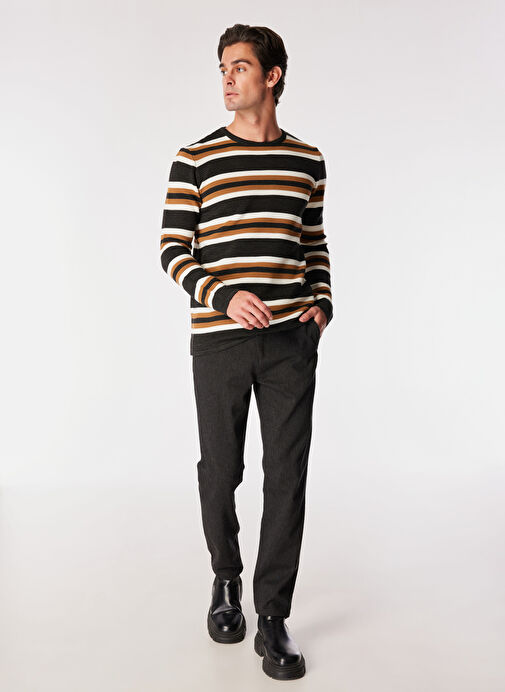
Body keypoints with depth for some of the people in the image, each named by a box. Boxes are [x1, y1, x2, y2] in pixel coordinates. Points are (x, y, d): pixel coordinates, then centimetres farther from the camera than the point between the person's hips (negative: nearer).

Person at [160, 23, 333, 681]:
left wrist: (322, 304, 2)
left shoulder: (307, 160, 11)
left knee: (287, 473, 0)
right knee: (220, 469, 8)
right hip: (219, 339, -1)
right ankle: (226, 579, 36)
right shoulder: (195, 159, 2)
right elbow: (173, 250, -1)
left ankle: (273, 619, 12)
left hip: (292, 340, 2)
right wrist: (223, 297, -17)